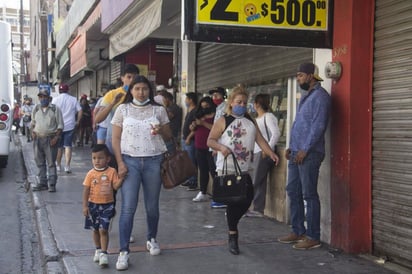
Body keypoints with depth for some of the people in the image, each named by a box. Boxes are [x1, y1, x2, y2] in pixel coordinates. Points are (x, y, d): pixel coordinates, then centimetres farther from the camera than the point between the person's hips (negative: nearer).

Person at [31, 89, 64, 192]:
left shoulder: (55, 109, -2)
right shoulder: (36, 109, 11)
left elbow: (60, 125, -2)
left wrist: (56, 137, -12)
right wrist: (32, 131, 6)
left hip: (50, 139, -4)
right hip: (37, 139, 5)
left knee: (51, 163, -3)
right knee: (40, 162, 9)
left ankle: (52, 184, 2)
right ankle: (42, 183, 18)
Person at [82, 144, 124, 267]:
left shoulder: (112, 172, -6)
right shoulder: (91, 174, -4)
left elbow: (116, 186, -10)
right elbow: (86, 190, -2)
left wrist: (122, 177, -26)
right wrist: (85, 206, -5)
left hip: (107, 205, -2)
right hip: (93, 205, 2)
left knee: (103, 230, -8)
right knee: (95, 230, 15)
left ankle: (103, 253, -2)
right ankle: (98, 250, 33)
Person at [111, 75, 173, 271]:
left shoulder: (158, 110, 6)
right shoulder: (123, 109, 4)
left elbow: (169, 137, 12)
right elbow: (115, 139, 3)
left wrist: (161, 130, -11)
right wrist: (120, 163, -8)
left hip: (153, 161, 2)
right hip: (130, 161, -1)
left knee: (152, 206, 11)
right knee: (128, 208, -7)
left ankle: (152, 239, 33)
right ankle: (124, 251, -3)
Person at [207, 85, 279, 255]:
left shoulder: (250, 121, 12)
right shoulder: (223, 121, -2)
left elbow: (259, 139, 3)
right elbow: (210, 140, -4)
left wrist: (270, 153, -11)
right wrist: (221, 147, -24)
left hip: (244, 169, 5)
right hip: (227, 169, -5)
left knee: (247, 198, 5)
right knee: (232, 201, -3)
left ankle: (231, 222, 32)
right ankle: (232, 236, 10)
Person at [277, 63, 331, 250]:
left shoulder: (320, 96, -10)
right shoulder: (306, 96, 19)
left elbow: (318, 126, -18)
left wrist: (305, 149, -19)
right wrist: (292, 147, 16)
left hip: (309, 153, -9)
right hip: (297, 152, 10)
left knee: (309, 195, -5)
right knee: (293, 192, 12)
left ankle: (313, 237, 3)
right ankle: (298, 231, 21)